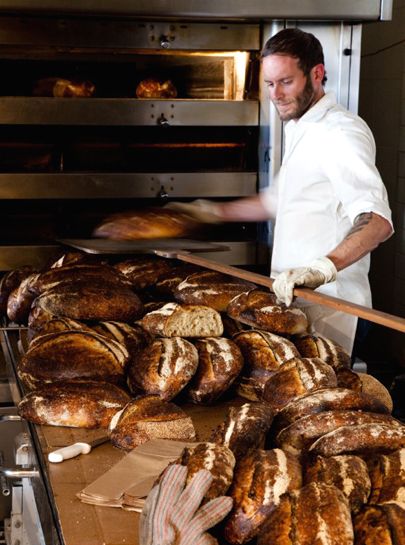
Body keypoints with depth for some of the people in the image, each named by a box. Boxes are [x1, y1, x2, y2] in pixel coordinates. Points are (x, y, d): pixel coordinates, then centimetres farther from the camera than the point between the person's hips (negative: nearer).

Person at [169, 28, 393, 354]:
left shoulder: (342, 133, -16)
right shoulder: (301, 129, 17)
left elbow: (377, 220, -29)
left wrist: (325, 267, -43)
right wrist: (216, 213, 26)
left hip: (327, 301, -9)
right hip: (295, 292, 9)